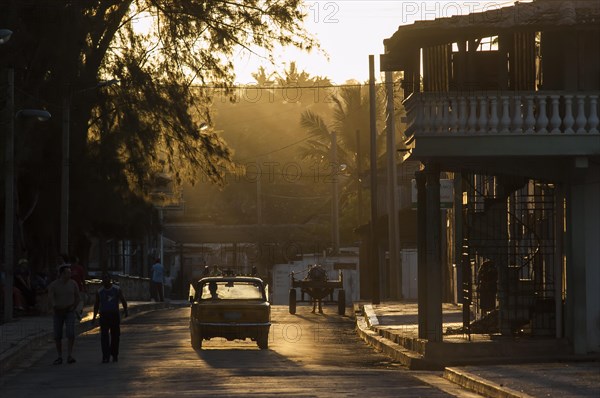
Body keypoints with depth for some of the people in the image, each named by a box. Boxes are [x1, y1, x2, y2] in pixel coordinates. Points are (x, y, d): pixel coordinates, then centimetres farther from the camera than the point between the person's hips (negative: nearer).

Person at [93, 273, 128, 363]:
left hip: (115, 315, 0)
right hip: (104, 315, 0)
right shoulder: (99, 291, 5)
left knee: (115, 335, 6)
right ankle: (105, 356, -12)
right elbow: (96, 304, 14)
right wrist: (94, 316, 10)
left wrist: (125, 310, -18)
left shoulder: (117, 289, 2)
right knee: (104, 336, -10)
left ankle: (115, 355, 22)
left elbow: (123, 300, -1)